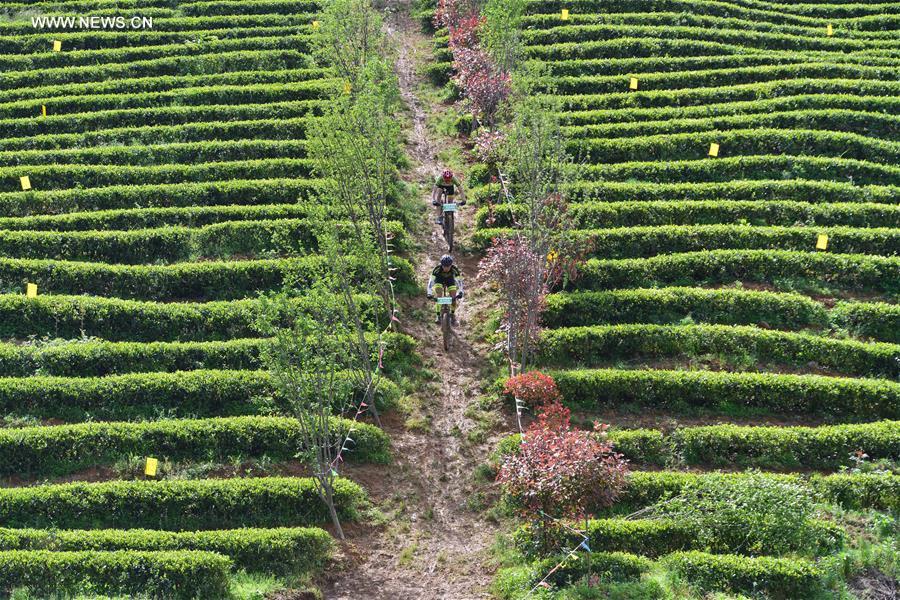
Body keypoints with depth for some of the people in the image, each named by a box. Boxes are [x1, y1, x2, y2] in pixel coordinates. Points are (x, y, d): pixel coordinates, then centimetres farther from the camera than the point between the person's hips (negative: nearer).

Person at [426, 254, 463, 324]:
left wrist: (460, 292, -49)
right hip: (439, 280, -1)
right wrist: (429, 293, -48)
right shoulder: (437, 268, -35)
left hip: (450, 280, 1)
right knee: (438, 296, -23)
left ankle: (452, 314, 10)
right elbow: (431, 280, -37)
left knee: (454, 298, -13)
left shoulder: (455, 269, -34)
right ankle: (438, 315, -13)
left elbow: (459, 281, -34)